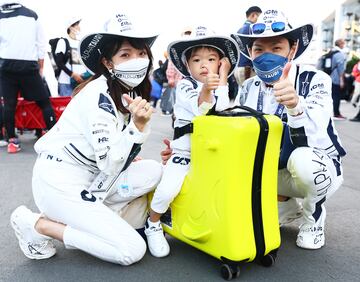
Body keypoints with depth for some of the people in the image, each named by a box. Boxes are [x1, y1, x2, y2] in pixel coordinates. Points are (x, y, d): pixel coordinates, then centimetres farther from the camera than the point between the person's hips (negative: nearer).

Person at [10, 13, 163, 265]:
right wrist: (137, 125, -33)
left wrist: (132, 161, -2)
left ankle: (89, 216, 1)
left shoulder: (132, 92, 5)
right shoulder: (99, 95, -21)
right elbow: (109, 164, -24)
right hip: (59, 182, -8)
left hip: (90, 179, 8)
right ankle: (38, 224, -3)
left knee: (153, 171, -8)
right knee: (132, 250, -12)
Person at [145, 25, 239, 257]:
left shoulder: (222, 87, 9)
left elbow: (221, 108, -13)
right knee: (168, 189, -22)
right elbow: (200, 110, -20)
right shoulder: (185, 85, -3)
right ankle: (153, 225, 7)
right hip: (185, 152, -4)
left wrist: (223, 79, -8)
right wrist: (206, 90, -36)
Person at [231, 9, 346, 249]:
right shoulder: (249, 89, -5)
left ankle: (314, 217, -1)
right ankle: (288, 207, 12)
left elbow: (314, 136, -34)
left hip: (319, 169, -5)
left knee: (301, 159, -37)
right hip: (276, 173, 5)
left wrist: (295, 106, -54)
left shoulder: (315, 79, -18)